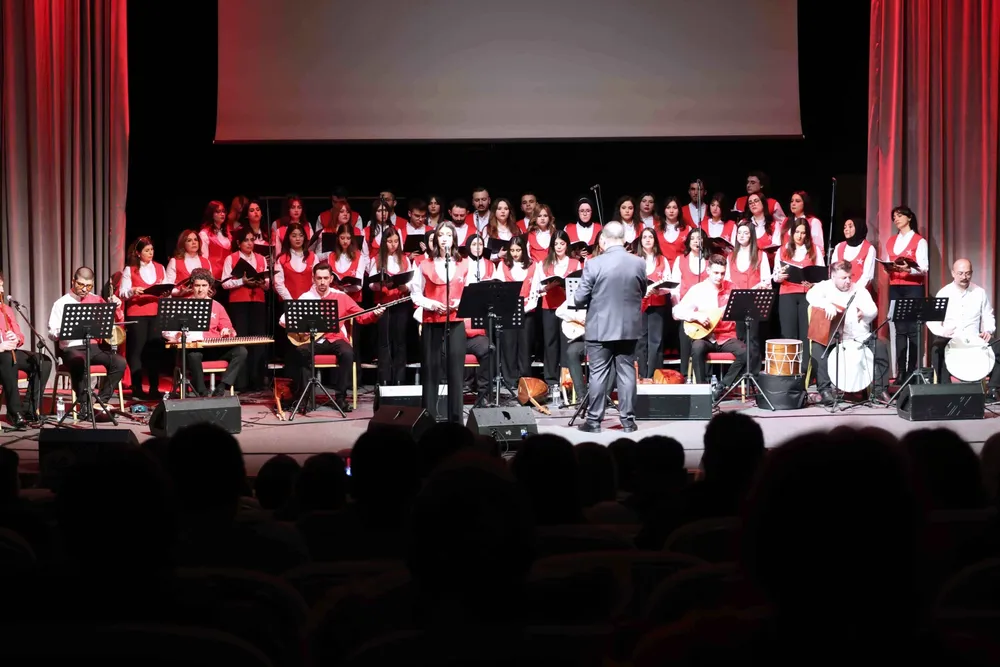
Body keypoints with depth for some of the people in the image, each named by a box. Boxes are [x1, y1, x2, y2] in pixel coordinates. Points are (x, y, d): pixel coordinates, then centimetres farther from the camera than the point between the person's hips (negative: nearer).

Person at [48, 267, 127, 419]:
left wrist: (115, 305, -2)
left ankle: (101, 401, -13)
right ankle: (85, 405, -28)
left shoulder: (96, 300, 13)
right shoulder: (61, 303, 1)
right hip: (71, 348, -4)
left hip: (94, 346, 4)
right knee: (79, 362, -39)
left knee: (119, 362, -21)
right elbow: (52, 334, -3)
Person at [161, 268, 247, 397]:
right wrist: (179, 335, -23)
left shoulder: (216, 306, 17)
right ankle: (202, 393, -27)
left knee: (241, 351, -22)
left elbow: (228, 328, 21)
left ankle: (220, 390, -27)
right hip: (191, 348, -4)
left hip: (215, 349, 4)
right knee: (194, 354, -40)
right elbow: (167, 331, 1)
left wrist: (227, 331, -5)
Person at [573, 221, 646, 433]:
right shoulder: (639, 263, -3)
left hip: (600, 327, -2)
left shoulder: (594, 264, -13)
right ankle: (628, 420, 10)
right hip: (629, 327, 3)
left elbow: (580, 298, -8)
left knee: (598, 374, 3)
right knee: (627, 373, 8)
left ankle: (594, 420, 7)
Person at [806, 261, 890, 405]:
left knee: (880, 345, -20)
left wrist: (864, 314, -21)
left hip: (859, 336, 3)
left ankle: (880, 388, -11)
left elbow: (873, 311, 4)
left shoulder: (859, 290, 13)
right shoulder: (824, 287, 5)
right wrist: (827, 304, -37)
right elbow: (811, 295, -18)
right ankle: (825, 388, -23)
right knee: (818, 347, -32)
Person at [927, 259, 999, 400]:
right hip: (949, 339, -2)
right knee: (937, 348, -35)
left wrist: (988, 330, -10)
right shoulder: (943, 293, 1)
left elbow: (988, 317, 12)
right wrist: (941, 331, -21)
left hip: (974, 340, 2)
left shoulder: (980, 293, 6)